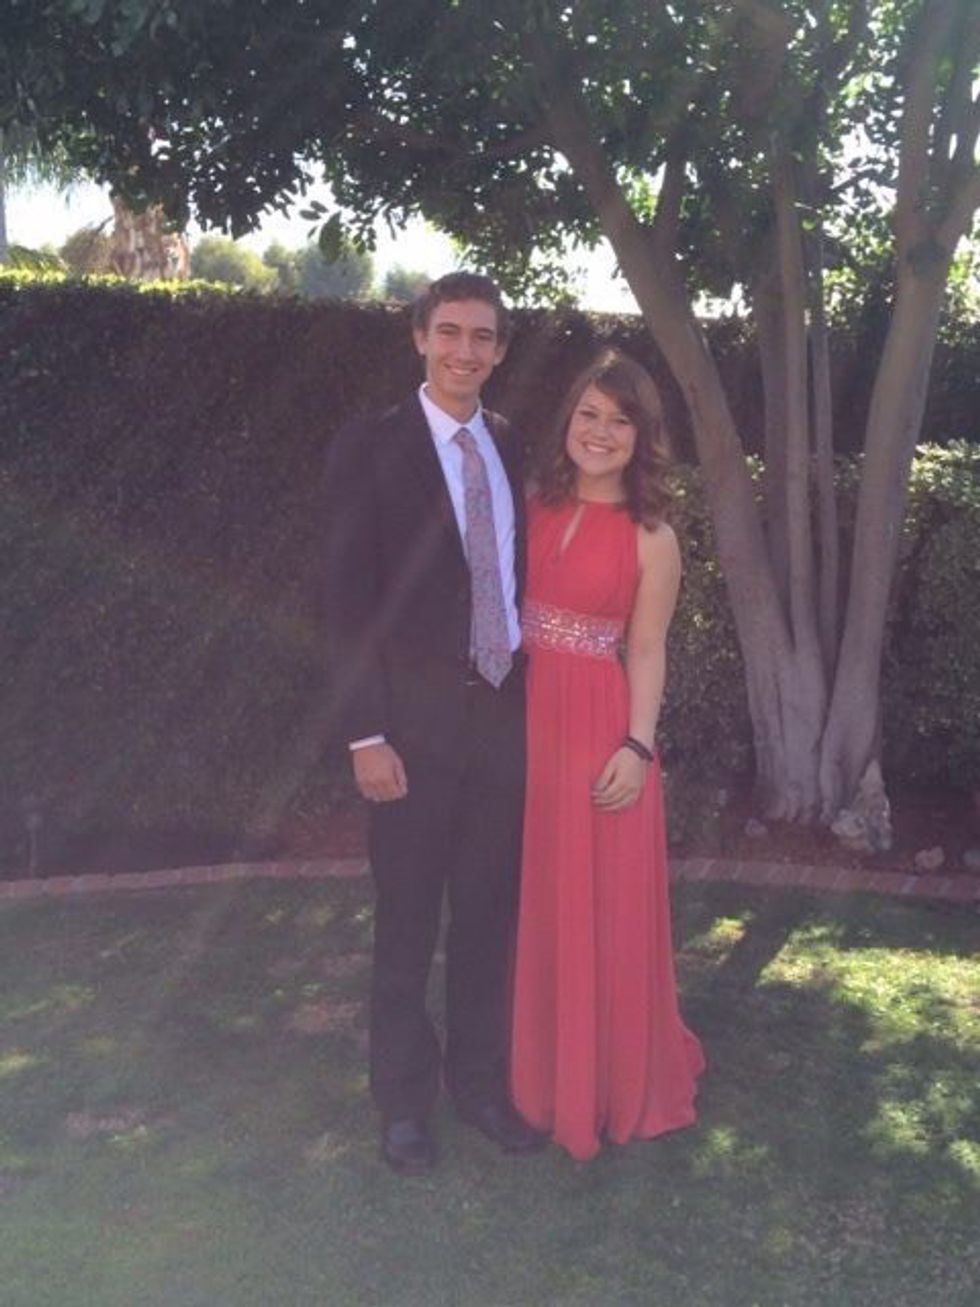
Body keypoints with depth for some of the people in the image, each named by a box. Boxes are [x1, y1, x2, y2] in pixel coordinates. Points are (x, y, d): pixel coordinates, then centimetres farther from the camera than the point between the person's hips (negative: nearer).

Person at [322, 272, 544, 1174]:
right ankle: (404, 1101, 26)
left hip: (506, 717, 4)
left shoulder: (513, 451, 10)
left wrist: (535, 695, 7)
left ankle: (480, 1080, 32)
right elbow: (350, 602, -10)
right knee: (406, 924, 9)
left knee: (489, 917, 14)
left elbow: (519, 580, 13)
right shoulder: (369, 448, -6)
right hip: (414, 725, -4)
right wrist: (366, 735, -15)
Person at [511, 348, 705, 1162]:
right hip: (524, 716, 4)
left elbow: (647, 652, -5)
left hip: (598, 727, -4)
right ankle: (545, 1071, 34)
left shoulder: (651, 539, -5)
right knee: (536, 904, 14)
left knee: (602, 908, 6)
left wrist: (638, 746, -13)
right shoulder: (537, 508, 4)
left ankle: (612, 1080, 27)